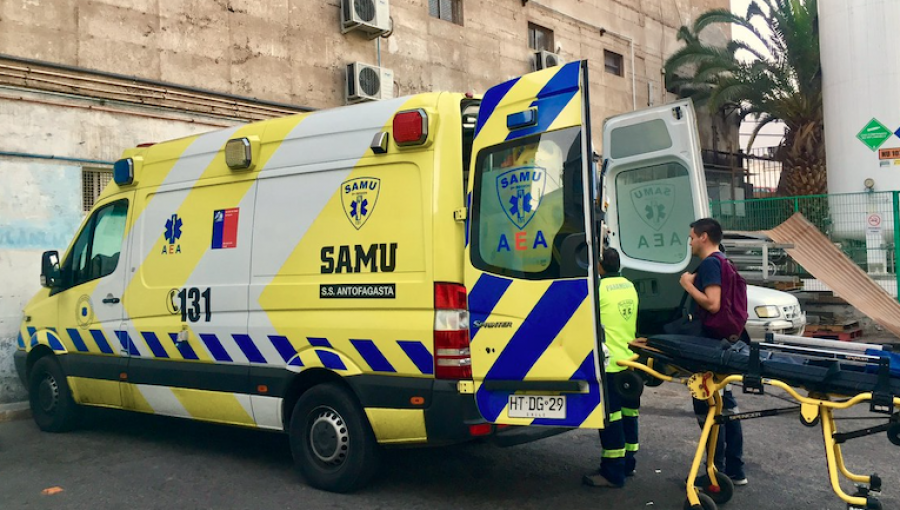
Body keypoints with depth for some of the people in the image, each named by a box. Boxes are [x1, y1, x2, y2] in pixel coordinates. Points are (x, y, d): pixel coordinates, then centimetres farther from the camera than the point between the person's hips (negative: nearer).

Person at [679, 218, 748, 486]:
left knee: (706, 406, -2)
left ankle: (717, 472, 4)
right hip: (723, 343, 10)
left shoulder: (709, 264, -16)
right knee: (724, 403, 15)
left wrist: (689, 285, -15)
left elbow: (712, 304, -27)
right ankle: (735, 470, 22)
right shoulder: (722, 263, 15)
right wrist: (695, 283, 10)